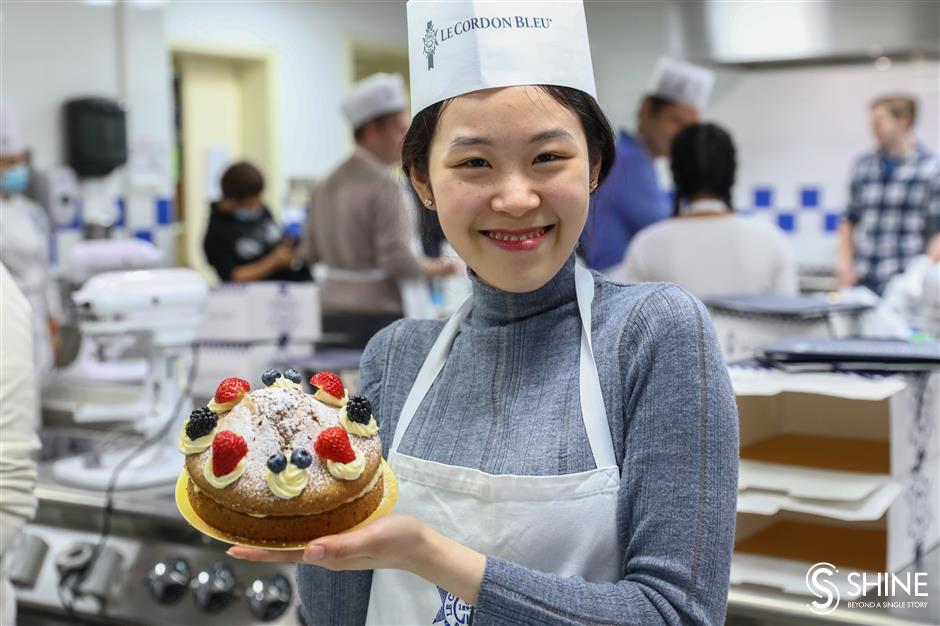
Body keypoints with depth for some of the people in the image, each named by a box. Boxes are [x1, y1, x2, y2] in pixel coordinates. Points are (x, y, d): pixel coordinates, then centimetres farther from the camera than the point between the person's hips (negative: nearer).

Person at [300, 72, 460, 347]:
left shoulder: (327, 184, 11)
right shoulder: (385, 186, -13)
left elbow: (311, 252, 16)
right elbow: (398, 261, -18)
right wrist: (438, 268, -3)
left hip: (332, 314, 8)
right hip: (378, 316, -8)